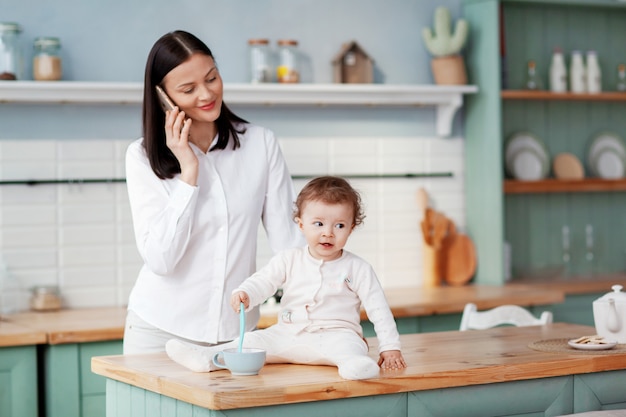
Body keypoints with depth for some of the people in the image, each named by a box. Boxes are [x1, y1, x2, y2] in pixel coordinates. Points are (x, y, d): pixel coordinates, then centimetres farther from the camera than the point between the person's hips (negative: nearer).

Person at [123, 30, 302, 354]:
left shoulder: (260, 143, -1)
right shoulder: (143, 156, -6)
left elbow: (286, 236, 0)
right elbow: (160, 259, -14)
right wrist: (189, 171, -17)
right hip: (161, 330, -1)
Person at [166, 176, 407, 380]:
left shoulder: (358, 269, 3)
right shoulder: (290, 260, 8)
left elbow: (378, 309, 3)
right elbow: (262, 281, 1)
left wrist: (390, 347, -4)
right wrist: (244, 294, -23)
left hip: (336, 335, -3)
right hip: (288, 335, 3)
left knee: (347, 346, -36)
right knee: (254, 340, -17)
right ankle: (208, 358, -31)